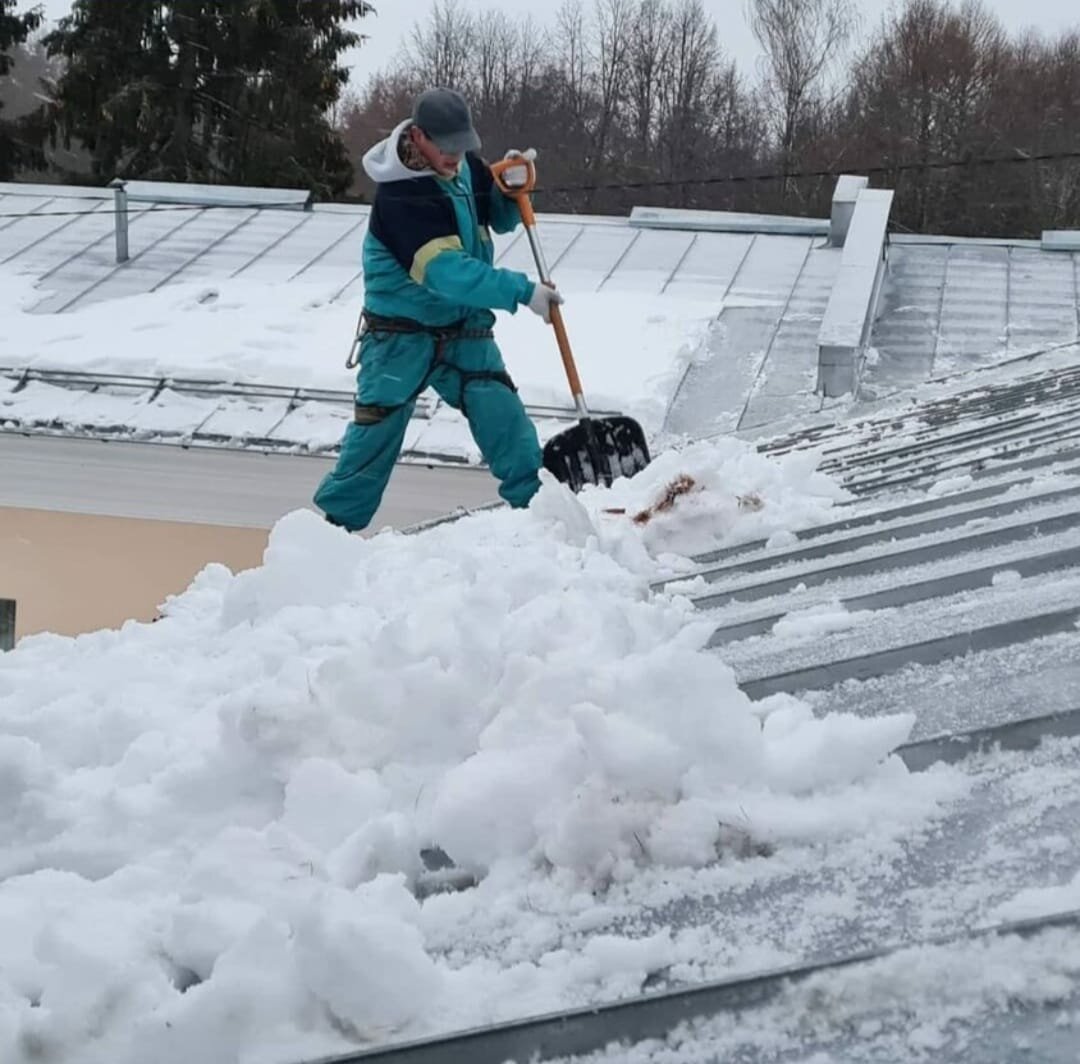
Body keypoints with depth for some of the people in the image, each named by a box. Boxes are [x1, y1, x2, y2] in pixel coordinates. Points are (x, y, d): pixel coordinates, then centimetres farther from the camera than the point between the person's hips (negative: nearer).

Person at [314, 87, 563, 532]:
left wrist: (511, 186, -8)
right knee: (377, 428, 0)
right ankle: (337, 519, 15)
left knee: (503, 415, -5)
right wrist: (521, 291, -35)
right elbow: (445, 271, -33)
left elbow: (500, 220, 15)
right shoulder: (398, 195, -24)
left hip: (464, 327, 5)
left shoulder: (466, 165, -3)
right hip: (401, 332, -5)